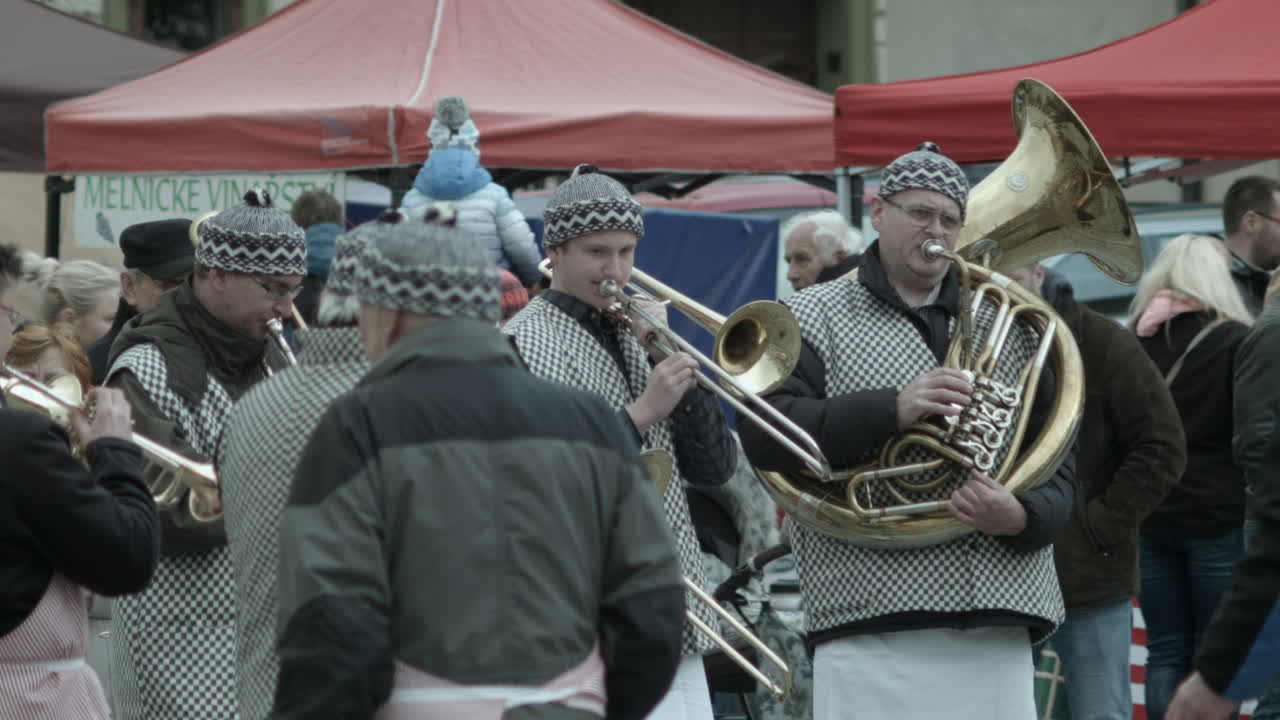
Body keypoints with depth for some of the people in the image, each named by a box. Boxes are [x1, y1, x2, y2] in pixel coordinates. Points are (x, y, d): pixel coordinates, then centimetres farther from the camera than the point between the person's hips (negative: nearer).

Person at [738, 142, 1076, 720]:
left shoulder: (1008, 327, 17)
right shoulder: (813, 319, 7)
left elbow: (1057, 466, 14)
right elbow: (763, 435, -8)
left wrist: (1023, 517, -10)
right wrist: (891, 410, -19)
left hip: (997, 623, 4)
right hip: (872, 623, -3)